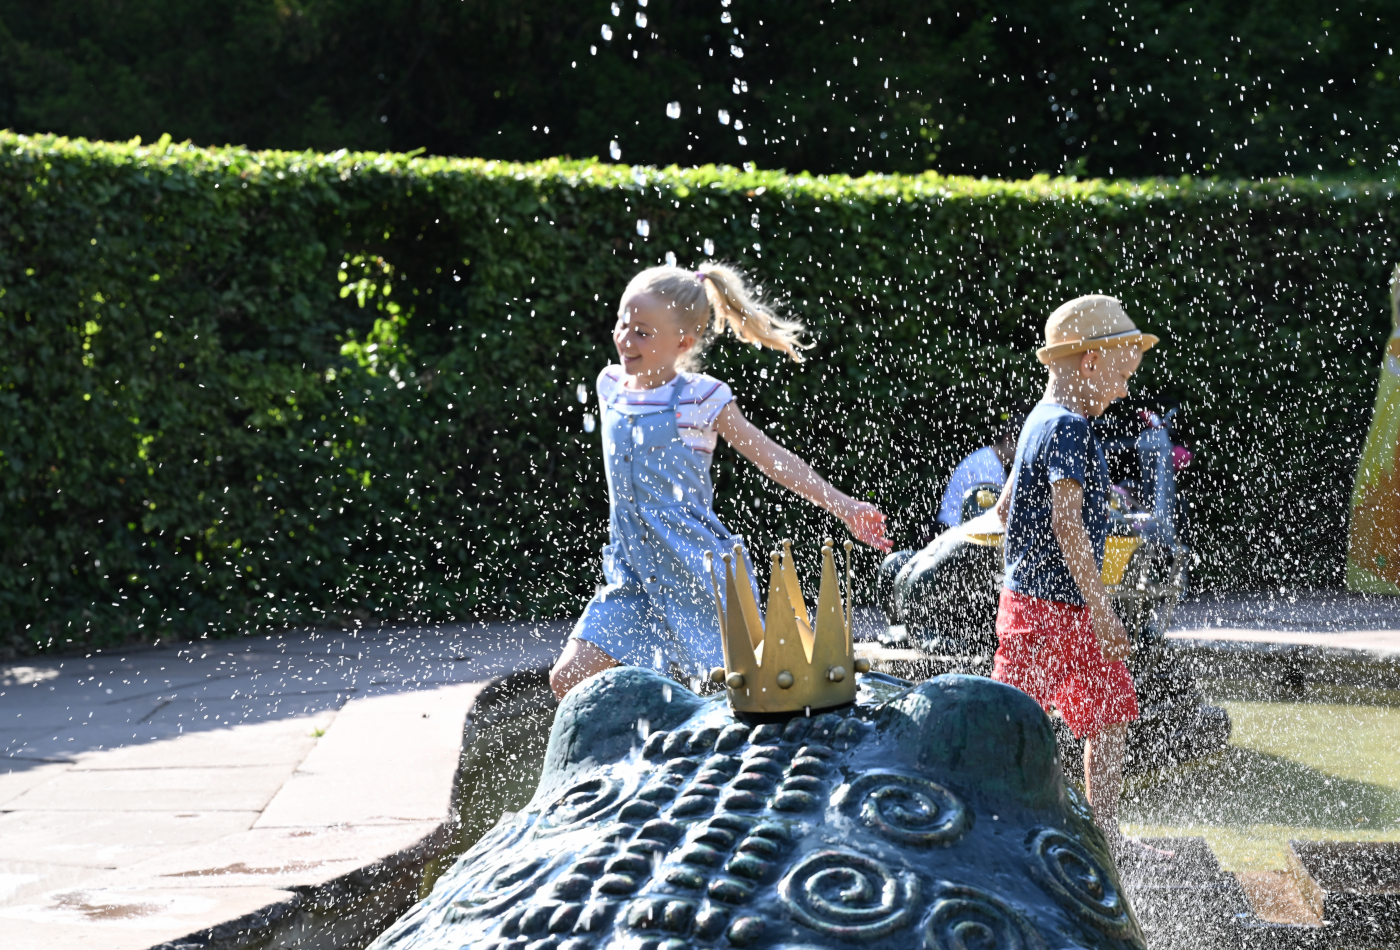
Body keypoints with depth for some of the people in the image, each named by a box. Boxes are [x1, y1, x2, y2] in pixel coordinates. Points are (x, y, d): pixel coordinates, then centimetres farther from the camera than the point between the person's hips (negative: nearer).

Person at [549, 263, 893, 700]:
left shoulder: (701, 399, -10)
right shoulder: (611, 386, 5)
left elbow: (772, 458, -6)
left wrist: (845, 508, -9)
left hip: (698, 573, -5)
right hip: (633, 572, 5)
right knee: (569, 679, -6)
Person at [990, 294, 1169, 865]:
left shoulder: (1044, 421, 14)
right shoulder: (1067, 428, -16)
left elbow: (1005, 507, 20)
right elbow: (1067, 523, -24)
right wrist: (1100, 606, -23)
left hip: (1071, 610, 10)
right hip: (1044, 609, -10)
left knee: (1113, 712, 13)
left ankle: (1105, 838, 21)